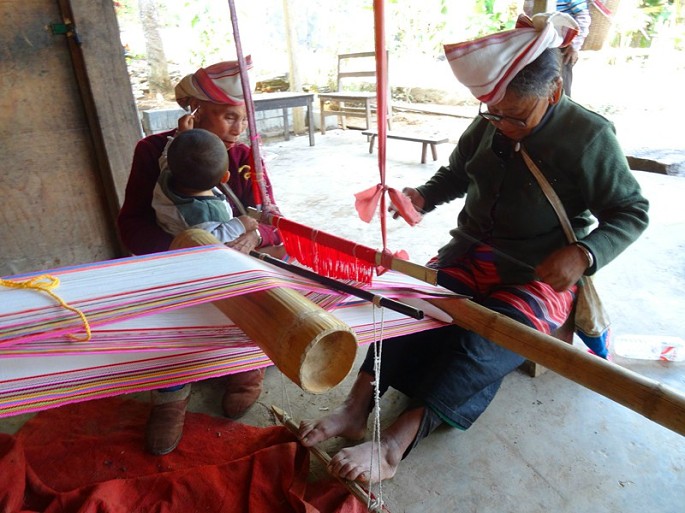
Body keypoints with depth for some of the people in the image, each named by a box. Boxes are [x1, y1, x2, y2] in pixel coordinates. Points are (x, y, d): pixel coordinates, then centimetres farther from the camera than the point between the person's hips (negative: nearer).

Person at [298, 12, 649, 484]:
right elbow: (455, 175, 15)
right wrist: (423, 197, -6)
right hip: (471, 254, 4)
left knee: (480, 343, -30)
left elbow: (633, 212, -4)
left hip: (538, 276, -4)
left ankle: (393, 447, -31)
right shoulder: (487, 125, 0)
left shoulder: (589, 137, -11)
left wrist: (584, 254, -22)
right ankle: (357, 408, -23)